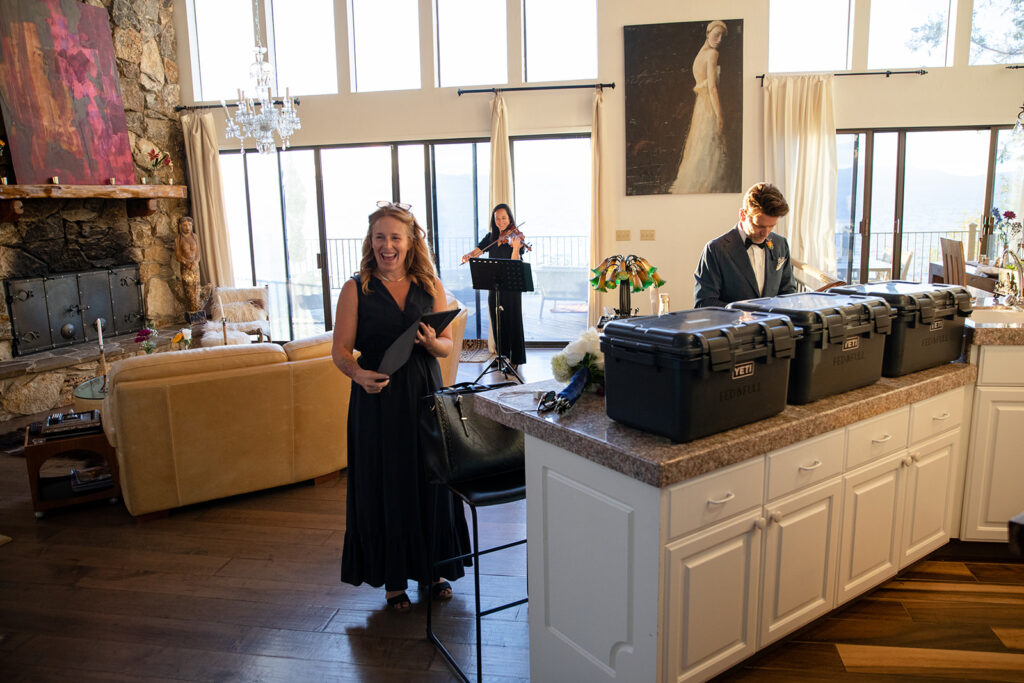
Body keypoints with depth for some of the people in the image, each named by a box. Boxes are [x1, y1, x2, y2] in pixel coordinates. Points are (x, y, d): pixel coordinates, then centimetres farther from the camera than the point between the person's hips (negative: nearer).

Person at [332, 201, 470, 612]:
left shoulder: (430, 287, 4)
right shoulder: (356, 290, -2)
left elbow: (448, 345, 6)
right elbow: (340, 350, -5)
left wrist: (431, 343, -17)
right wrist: (358, 374, -25)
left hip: (425, 394, 2)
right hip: (378, 400, -2)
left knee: (431, 482, 9)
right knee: (385, 487, 6)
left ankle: (432, 567, 31)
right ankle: (394, 578, 25)